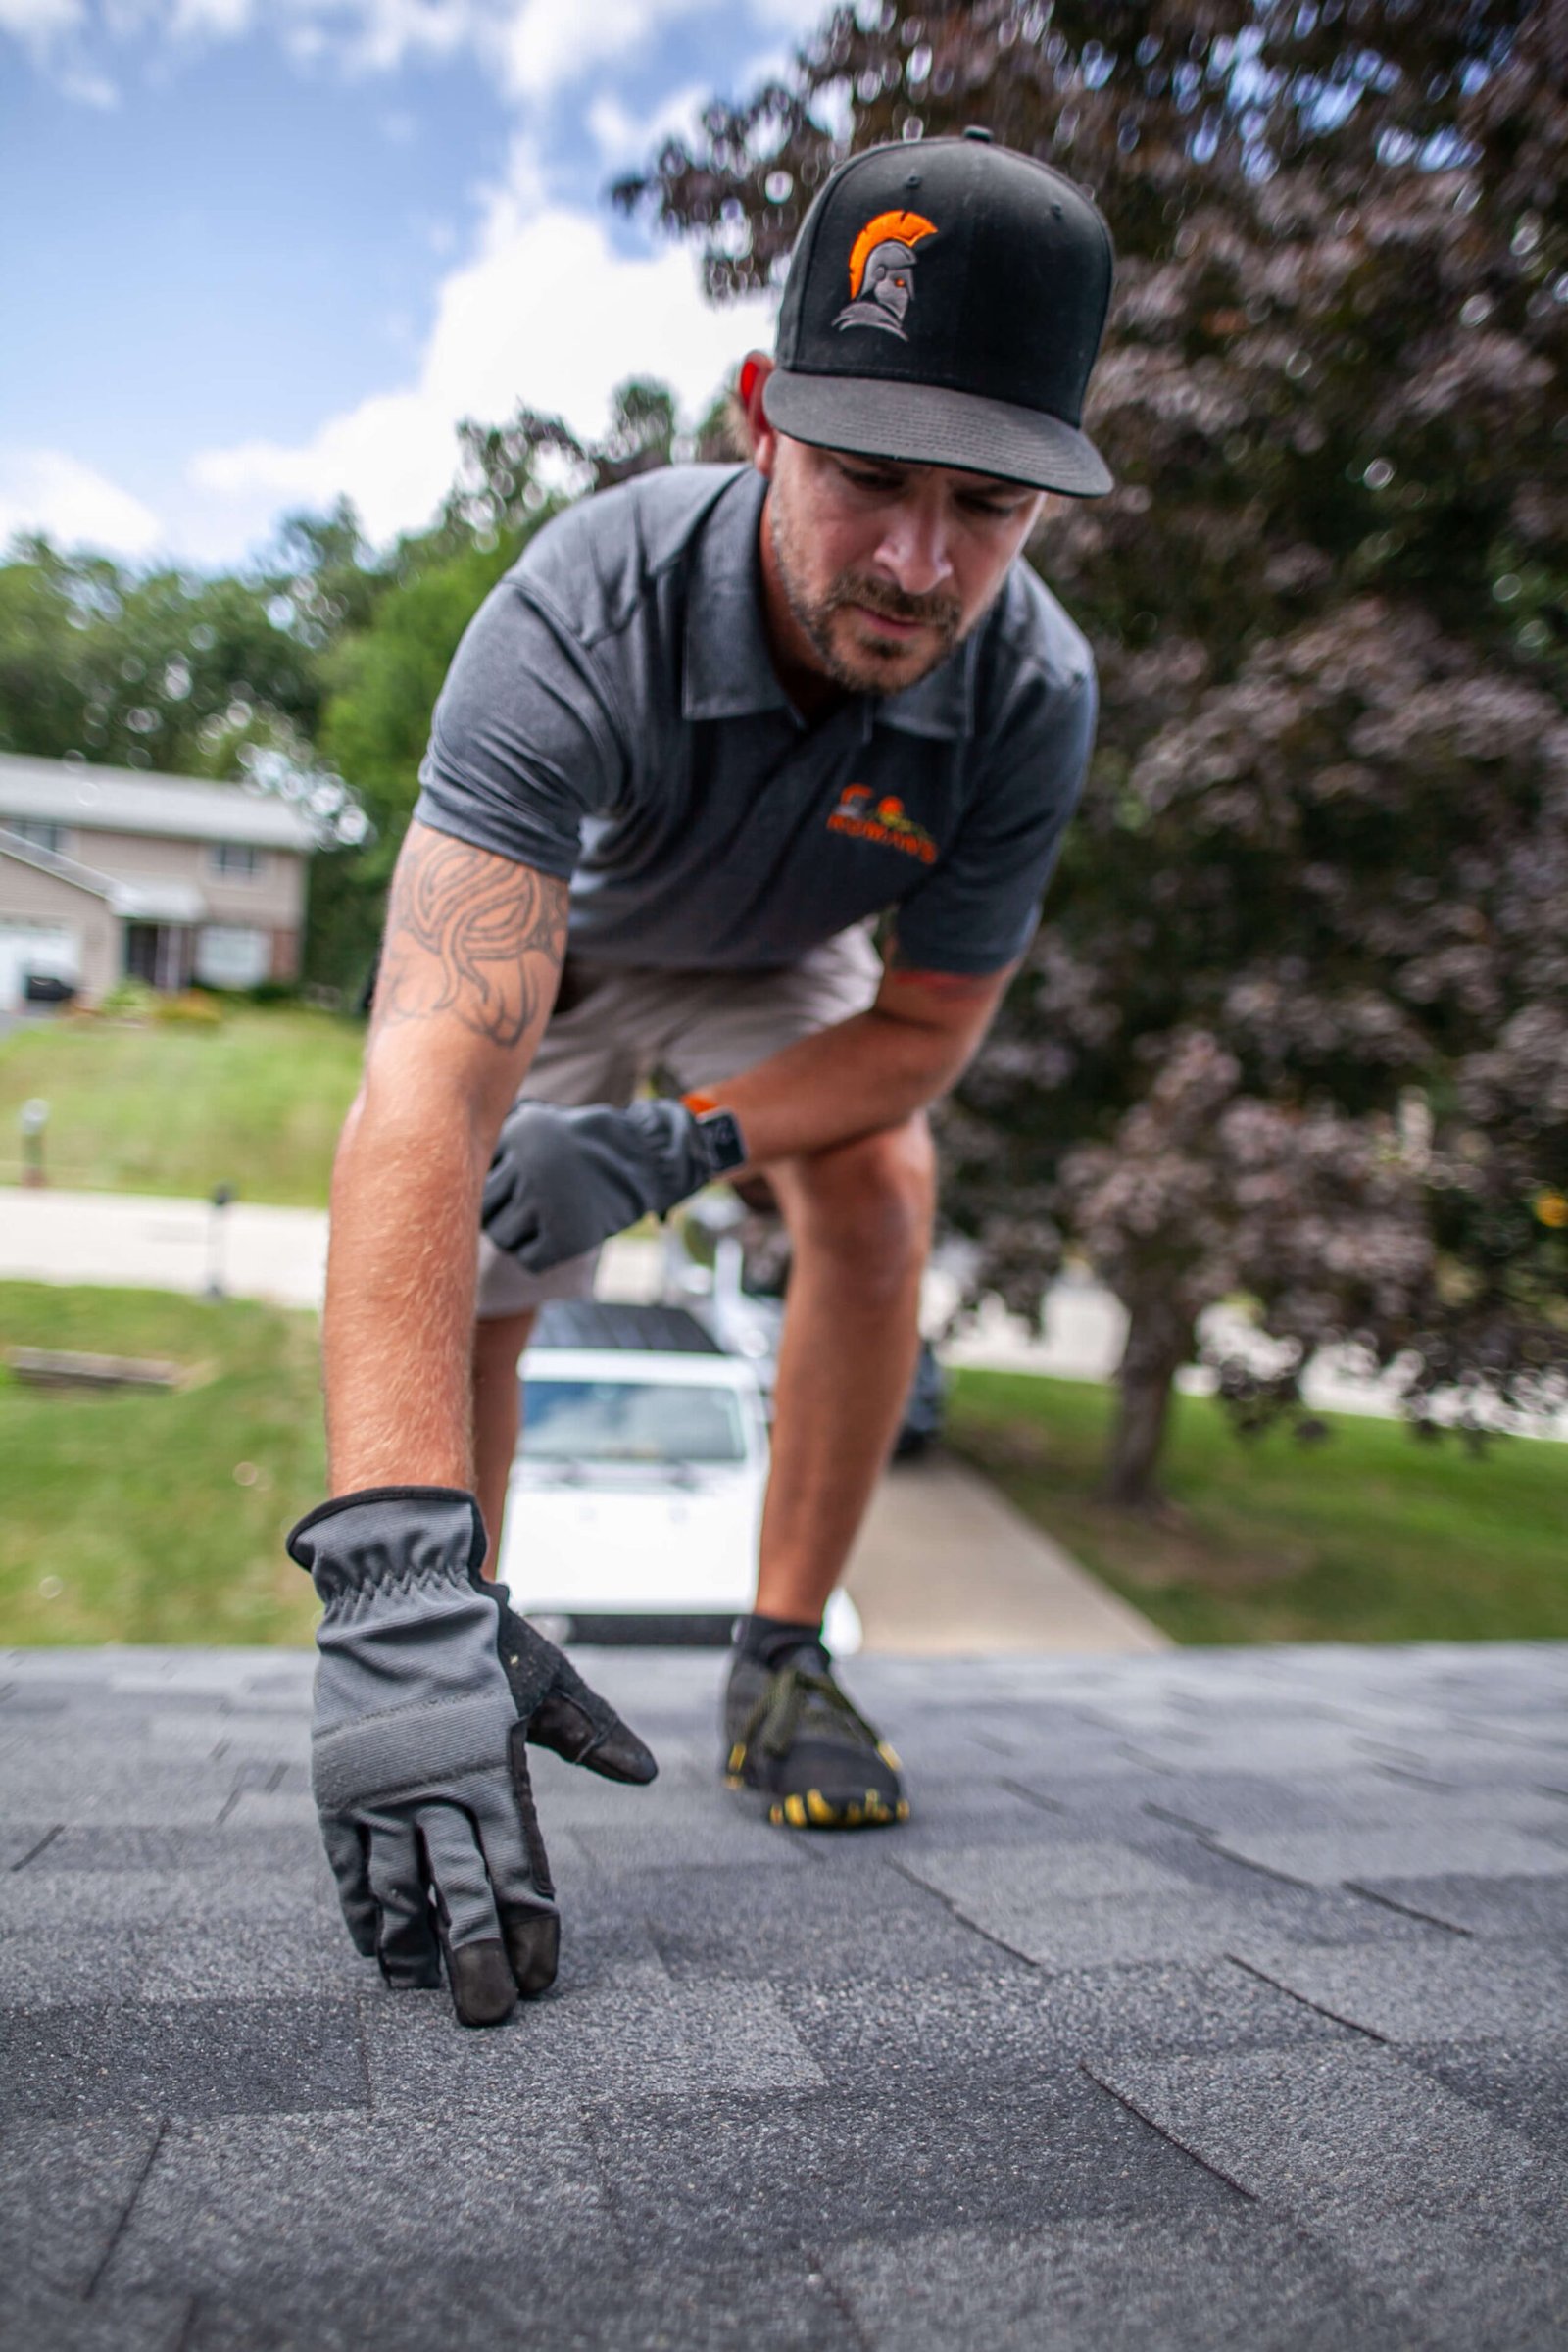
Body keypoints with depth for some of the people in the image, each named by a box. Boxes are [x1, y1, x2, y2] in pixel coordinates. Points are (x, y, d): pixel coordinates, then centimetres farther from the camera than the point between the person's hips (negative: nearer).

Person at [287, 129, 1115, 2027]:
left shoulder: (1033, 694, -31)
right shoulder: (586, 611, -43)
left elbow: (923, 1025, -17)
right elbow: (429, 1078, -54)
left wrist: (683, 1144, -35)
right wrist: (394, 1584, -62)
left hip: (779, 969, 2)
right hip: (559, 939, -1)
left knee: (878, 1192, -21)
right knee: (469, 1270, -10)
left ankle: (783, 1670, -5)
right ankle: (461, 1624, 19)